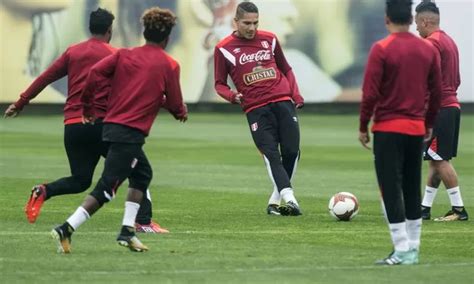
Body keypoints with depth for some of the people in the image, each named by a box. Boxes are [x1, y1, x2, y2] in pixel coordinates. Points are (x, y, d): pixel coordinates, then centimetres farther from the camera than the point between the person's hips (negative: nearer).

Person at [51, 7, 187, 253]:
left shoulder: (124, 55, 10)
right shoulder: (169, 66, -1)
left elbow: (95, 73, -3)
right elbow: (175, 105, 1)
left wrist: (88, 106, 8)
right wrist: (182, 112, 25)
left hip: (111, 124, 7)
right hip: (131, 132, -7)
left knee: (143, 174, 22)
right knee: (106, 188, -8)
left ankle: (127, 231, 15)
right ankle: (67, 229, -20)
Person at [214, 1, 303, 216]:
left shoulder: (269, 39, 11)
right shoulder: (224, 49, 2)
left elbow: (286, 70, 22)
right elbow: (219, 83, 7)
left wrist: (296, 95, 8)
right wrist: (233, 96, -14)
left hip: (283, 102, 3)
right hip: (256, 109, -3)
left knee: (291, 151, -4)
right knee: (271, 154, -16)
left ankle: (275, 201, 9)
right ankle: (288, 198, -25)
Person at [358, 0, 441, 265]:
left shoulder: (381, 49, -11)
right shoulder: (429, 49, 4)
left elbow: (370, 93, -12)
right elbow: (436, 91, 7)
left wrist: (363, 127, -2)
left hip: (388, 129, -5)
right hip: (417, 129, 5)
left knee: (391, 190, -2)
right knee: (413, 189, 14)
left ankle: (402, 250, -7)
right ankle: (413, 248, 17)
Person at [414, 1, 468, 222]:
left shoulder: (431, 43, -13)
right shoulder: (449, 41, 17)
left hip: (438, 109, -10)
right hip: (452, 106, 10)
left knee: (440, 160, -7)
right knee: (435, 160, 12)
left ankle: (458, 209, -8)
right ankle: (425, 208, 16)